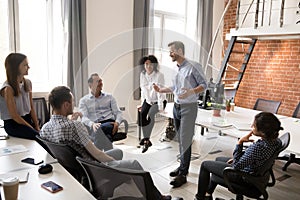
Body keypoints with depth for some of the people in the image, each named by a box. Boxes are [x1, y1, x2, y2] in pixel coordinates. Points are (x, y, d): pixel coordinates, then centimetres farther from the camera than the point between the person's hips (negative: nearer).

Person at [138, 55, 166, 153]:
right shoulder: (142, 75, 1)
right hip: (148, 100, 5)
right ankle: (146, 140, -15)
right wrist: (142, 104, 4)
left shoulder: (159, 75, -13)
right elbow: (143, 90, 7)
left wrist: (160, 106, -24)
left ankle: (146, 139, -25)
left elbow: (160, 91, -18)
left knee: (150, 114, -32)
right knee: (142, 114, -22)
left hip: (158, 101, -4)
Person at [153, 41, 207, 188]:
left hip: (188, 107, -7)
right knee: (180, 139, 14)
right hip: (176, 106, 8)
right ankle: (183, 166, 27)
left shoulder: (193, 66, -11)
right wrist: (161, 90, 8)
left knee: (185, 141, -6)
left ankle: (183, 174, 1)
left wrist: (191, 92, -27)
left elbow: (203, 84, -10)